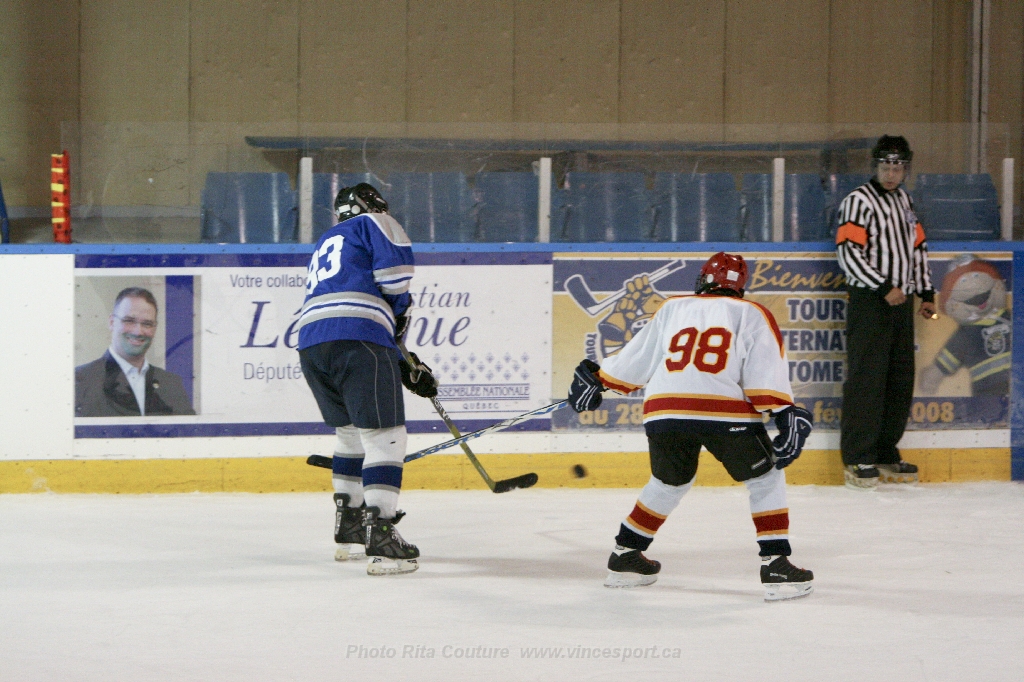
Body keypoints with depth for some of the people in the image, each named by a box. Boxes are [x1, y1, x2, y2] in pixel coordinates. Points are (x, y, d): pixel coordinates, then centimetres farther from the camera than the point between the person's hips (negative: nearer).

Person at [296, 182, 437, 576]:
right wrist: (400, 308, 15)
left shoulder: (324, 245, 38)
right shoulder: (375, 224, 16)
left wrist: (406, 369, 32)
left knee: (352, 432, 25)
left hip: (310, 342, 8)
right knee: (383, 436, -7)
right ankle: (380, 538, -17)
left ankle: (349, 532, 30)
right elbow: (394, 270, -6)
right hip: (357, 339, -8)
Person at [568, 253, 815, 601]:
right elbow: (766, 370, 1)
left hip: (663, 408, 4)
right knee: (766, 478, 14)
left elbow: (635, 358, 27)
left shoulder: (672, 308, 25)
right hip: (725, 410, -4)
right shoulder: (752, 314, 16)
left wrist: (596, 379, 39)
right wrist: (784, 412, -7)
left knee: (670, 482, 28)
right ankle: (776, 565, 3)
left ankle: (625, 557, 33)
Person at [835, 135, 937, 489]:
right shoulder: (859, 201, -8)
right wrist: (884, 288, -18)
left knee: (901, 380, 8)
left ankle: (886, 454, 18)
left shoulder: (904, 200, 17)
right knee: (866, 378, -10)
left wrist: (926, 293, 18)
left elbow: (918, 247, 24)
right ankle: (857, 459, -6)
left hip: (900, 302, 8)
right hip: (869, 301, -8)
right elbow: (849, 252, -15)